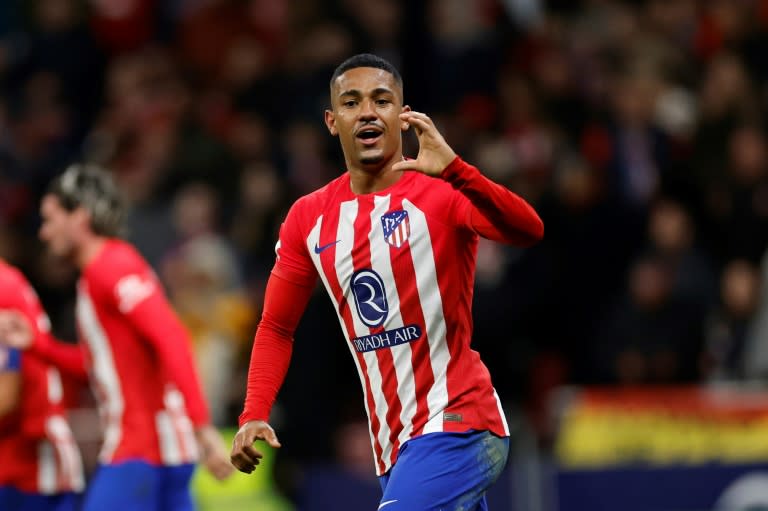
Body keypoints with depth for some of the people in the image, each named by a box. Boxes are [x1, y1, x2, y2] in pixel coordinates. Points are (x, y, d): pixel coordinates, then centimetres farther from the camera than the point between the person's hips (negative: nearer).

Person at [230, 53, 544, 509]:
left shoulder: (443, 193, -10)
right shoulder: (309, 218, 7)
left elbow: (529, 231, -28)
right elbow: (277, 327, 15)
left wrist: (453, 171, -43)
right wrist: (254, 416, 0)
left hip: (458, 425, -6)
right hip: (394, 448, 7)